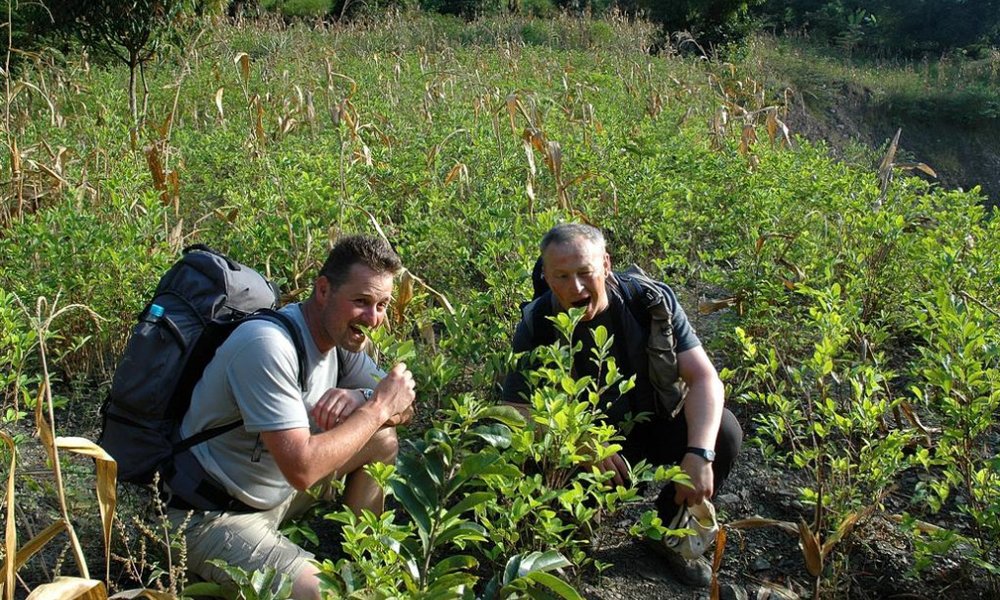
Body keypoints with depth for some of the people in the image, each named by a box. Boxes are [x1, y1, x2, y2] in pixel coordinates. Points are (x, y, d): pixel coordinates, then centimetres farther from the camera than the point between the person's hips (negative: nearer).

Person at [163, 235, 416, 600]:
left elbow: (401, 411, 4)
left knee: (383, 440, 7)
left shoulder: (341, 335, -1)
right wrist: (376, 407, -23)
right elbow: (301, 469, -34)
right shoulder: (268, 345, -29)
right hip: (214, 516, -9)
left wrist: (358, 398, -18)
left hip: (276, 494, 9)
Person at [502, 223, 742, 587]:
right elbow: (518, 412, -18)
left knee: (723, 430, -24)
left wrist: (699, 455, -38)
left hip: (652, 430, 1)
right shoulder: (536, 325, -18)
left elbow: (704, 378, -22)